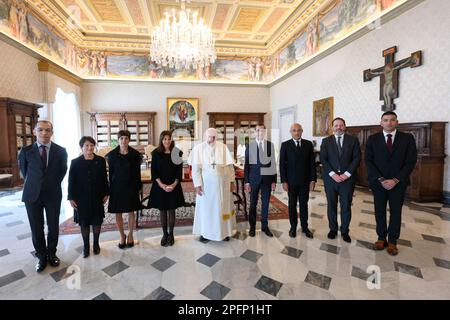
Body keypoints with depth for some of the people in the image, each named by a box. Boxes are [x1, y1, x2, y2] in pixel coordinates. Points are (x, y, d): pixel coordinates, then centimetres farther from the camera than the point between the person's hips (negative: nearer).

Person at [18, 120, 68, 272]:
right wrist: (32, 185, 13)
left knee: (53, 227, 9)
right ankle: (41, 257, 27)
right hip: (32, 195, 1)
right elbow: (24, 171, 12)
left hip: (53, 194, 0)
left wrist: (54, 184, 11)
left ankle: (51, 253, 30)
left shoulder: (61, 151, -4)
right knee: (36, 228, 9)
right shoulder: (26, 151, -2)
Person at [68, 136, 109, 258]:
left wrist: (106, 194, 2)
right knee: (84, 222, 9)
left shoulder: (101, 161, -2)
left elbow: (104, 179, 2)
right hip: (81, 198, -1)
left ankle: (96, 244, 28)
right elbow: (71, 181, -2)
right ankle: (86, 246, 25)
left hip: (97, 197, 1)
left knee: (97, 221, 10)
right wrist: (71, 198, -4)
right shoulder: (75, 162, -4)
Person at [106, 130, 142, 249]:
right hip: (117, 187, 0)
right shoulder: (112, 155, -2)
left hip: (131, 187, 0)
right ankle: (122, 236, 26)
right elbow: (110, 172, 2)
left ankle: (130, 235, 28)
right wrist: (111, 188, 1)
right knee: (118, 213, 7)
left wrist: (138, 187, -1)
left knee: (131, 212, 8)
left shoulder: (135, 154, -3)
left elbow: (137, 172, 1)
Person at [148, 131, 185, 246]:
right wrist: (162, 185, -14)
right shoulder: (156, 153, -2)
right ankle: (164, 234, 23)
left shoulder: (177, 153, -2)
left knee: (171, 210, 7)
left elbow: (179, 170, -2)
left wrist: (174, 184, -13)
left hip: (173, 186, 0)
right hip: (159, 186, 0)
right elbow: (154, 171, -4)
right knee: (162, 210, 8)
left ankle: (171, 234, 21)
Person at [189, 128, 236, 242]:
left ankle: (224, 231, 29)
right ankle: (204, 232, 27)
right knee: (205, 207, 11)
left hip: (222, 183, 1)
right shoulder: (198, 148, -8)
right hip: (206, 183, -1)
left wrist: (232, 181, -1)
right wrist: (197, 184, -13)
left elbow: (230, 165, -1)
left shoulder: (223, 147, -6)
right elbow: (196, 168, -9)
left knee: (222, 206, 13)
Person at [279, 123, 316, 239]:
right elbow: (282, 164, -3)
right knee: (292, 205, 10)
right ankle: (293, 227, 23)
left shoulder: (308, 144, 4)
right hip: (291, 181, -1)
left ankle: (305, 227, 26)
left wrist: (313, 179, -2)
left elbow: (312, 163, 3)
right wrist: (284, 181, -9)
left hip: (305, 181, 2)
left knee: (304, 204, 12)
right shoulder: (285, 145, -2)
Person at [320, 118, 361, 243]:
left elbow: (357, 158, -2)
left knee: (346, 206, 6)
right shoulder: (326, 141, 5)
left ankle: (345, 231, 22)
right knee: (331, 205, 9)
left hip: (348, 178, 0)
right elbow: (323, 159, -2)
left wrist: (347, 174, -12)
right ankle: (333, 229, 24)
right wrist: (332, 174, -13)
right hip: (330, 178, 1)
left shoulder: (353, 140, 5)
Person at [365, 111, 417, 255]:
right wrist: (381, 179, -13)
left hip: (398, 182, 0)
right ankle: (381, 238, 22)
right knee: (380, 211, 8)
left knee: (396, 211, 9)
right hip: (378, 182, 0)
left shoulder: (407, 138, -1)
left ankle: (392, 241, 22)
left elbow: (411, 162, -4)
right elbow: (368, 161, -3)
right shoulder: (373, 139, 0)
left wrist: (395, 180, -13)